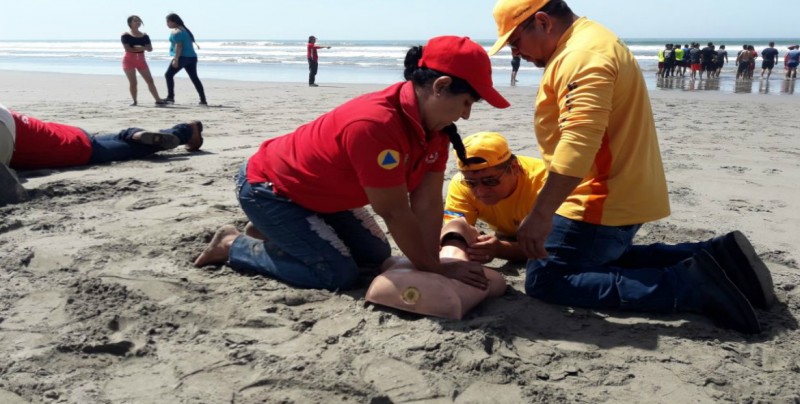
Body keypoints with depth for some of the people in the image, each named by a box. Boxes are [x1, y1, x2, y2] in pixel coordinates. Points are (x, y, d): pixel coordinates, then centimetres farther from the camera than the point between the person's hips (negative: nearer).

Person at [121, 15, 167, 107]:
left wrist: (141, 48, -18)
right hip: (129, 60, -4)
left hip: (141, 60, 4)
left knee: (150, 80, 0)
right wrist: (141, 49, -11)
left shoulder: (144, 36, 8)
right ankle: (134, 101, 8)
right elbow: (128, 49, -15)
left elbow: (150, 49, 0)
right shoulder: (125, 35, -5)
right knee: (132, 82, -3)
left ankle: (158, 100, 2)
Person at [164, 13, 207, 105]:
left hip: (183, 57, -9)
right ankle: (203, 100, 5)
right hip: (192, 56, 9)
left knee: (169, 75, 0)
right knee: (194, 78, 9)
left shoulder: (175, 32, -7)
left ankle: (170, 97, -4)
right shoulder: (184, 29, 21)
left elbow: (178, 46, -17)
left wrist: (176, 59, -21)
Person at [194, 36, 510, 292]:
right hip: (266, 187, -9)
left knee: (377, 256, 10)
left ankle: (275, 233, 22)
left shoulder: (433, 126, -10)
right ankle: (233, 245, 3)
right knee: (339, 274, -14)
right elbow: (394, 213, -32)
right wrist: (436, 269, -22)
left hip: (318, 191, 9)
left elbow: (428, 204, -10)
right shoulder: (375, 125, -38)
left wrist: (433, 264, -16)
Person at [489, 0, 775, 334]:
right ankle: (713, 257, 12)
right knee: (602, 259, 28)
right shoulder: (586, 44, 15)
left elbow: (579, 141, -32)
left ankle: (690, 284, -16)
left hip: (603, 203, -11)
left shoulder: (582, 55, -20)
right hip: (621, 195, 11)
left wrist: (541, 214, -31)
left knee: (545, 280, -9)